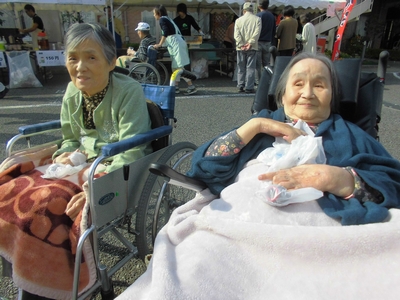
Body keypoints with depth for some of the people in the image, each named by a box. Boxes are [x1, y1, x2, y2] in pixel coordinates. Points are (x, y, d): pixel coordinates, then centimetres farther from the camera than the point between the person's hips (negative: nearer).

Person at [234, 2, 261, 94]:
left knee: (241, 68, 10)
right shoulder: (257, 19, 3)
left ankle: (241, 86, 10)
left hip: (241, 48, 2)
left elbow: (236, 34, -4)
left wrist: (241, 45, -9)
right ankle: (249, 87, -4)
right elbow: (257, 32, -10)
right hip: (252, 48, -1)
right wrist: (250, 43, -13)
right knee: (250, 67, 0)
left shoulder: (238, 20, 7)